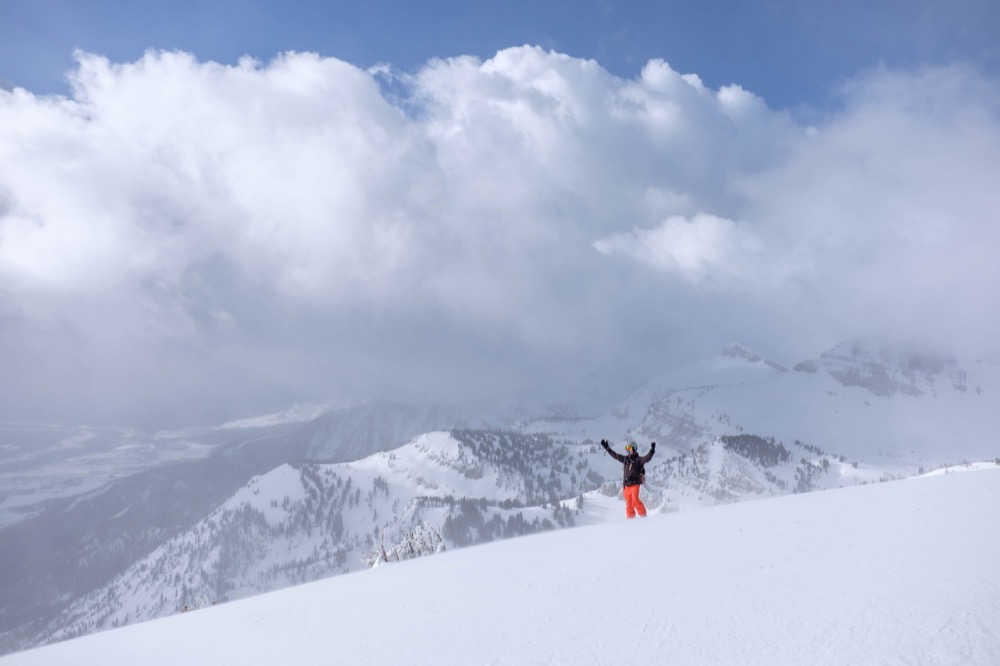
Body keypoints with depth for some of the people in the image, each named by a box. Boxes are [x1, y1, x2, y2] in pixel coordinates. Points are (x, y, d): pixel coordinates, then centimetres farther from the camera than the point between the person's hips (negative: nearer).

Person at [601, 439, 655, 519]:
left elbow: (647, 458, -18)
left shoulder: (638, 460, -2)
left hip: (635, 484, -5)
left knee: (635, 500, -21)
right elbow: (615, 455, 20)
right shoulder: (625, 459, 12)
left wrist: (652, 450, -33)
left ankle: (643, 516, -12)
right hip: (627, 485, 5)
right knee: (628, 503, 5)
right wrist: (607, 447, 21)